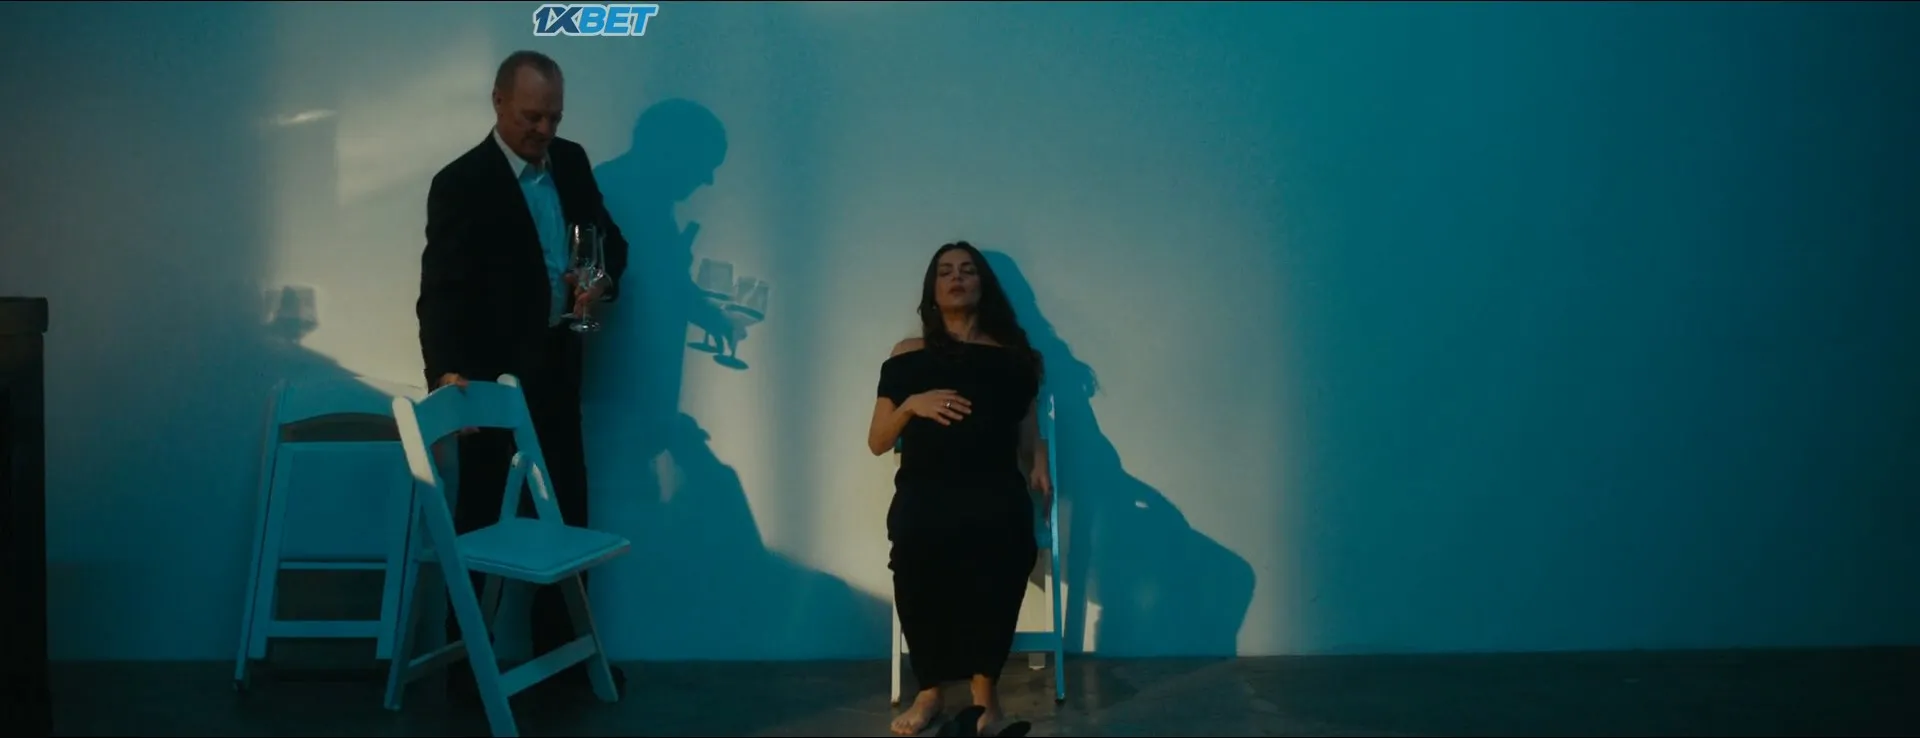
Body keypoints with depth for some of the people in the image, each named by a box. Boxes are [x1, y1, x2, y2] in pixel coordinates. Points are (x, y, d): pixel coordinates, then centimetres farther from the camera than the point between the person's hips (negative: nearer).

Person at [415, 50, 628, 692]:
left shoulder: (572, 162, 4)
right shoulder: (461, 183, -14)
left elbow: (610, 238, 15)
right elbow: (441, 291, -18)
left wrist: (604, 282, -8)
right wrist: (447, 372, -32)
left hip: (555, 371, 6)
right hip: (491, 376, -6)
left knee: (565, 515, 13)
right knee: (482, 519, 6)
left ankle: (561, 651, 26)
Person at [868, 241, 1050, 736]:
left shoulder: (1010, 354, 21)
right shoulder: (908, 355, 20)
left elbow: (1028, 431, 20)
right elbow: (877, 443, 17)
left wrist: (1039, 464, -2)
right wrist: (912, 404, -1)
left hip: (993, 486, 0)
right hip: (924, 488, 0)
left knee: (1002, 534, -38)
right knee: (915, 535, -37)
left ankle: (983, 685, -22)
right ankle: (929, 688, -19)